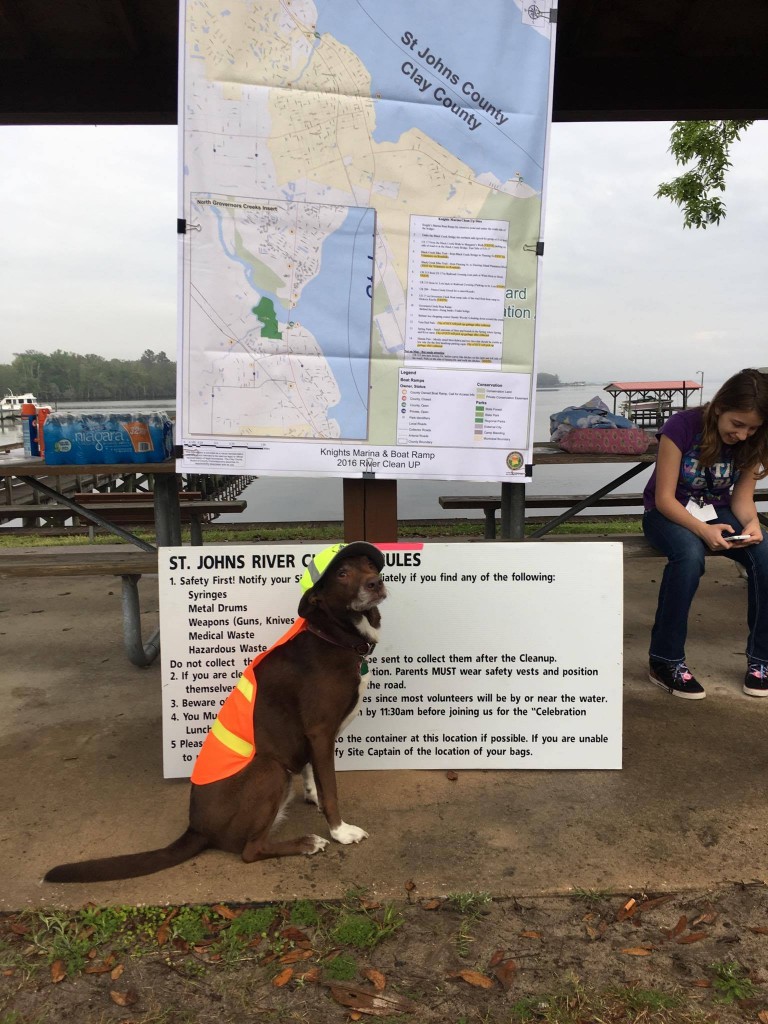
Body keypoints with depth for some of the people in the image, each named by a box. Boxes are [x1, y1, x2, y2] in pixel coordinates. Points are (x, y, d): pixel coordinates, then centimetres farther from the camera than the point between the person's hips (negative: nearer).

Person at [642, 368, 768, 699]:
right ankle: (665, 661, -25)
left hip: (717, 512, 5)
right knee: (690, 555, -38)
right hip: (669, 512, -4)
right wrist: (702, 530, -35)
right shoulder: (682, 427, -20)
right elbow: (663, 498, -20)